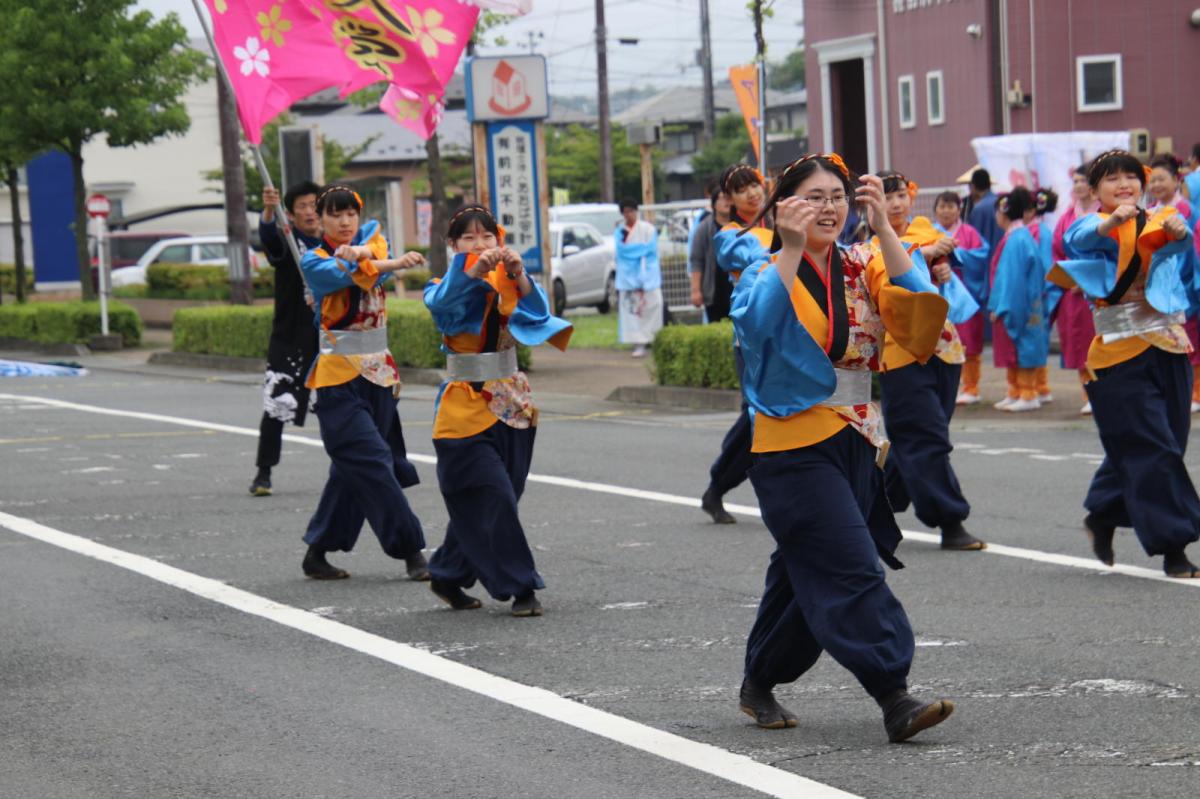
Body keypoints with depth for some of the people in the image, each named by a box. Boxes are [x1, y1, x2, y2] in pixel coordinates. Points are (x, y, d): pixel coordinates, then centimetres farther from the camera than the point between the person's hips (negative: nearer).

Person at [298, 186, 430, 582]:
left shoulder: (373, 239, 11)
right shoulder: (313, 261, -2)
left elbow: (376, 257, -13)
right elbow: (344, 273, -22)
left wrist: (359, 254, -36)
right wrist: (395, 263, -37)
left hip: (378, 371, 5)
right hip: (339, 374, -5)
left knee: (352, 468, 8)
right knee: (372, 463, -14)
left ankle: (318, 552, 18)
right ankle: (410, 549, -12)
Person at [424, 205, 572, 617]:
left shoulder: (507, 283, 7)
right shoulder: (445, 286, -2)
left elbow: (536, 309, -12)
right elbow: (440, 302, -26)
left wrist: (519, 274, -31)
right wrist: (473, 271, -41)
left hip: (511, 403, 4)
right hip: (466, 406, -4)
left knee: (479, 505, 10)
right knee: (495, 499, -13)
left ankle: (449, 577, 26)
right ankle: (521, 589, -7)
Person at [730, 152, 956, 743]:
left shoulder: (863, 267, 6)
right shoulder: (768, 273, -4)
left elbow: (916, 306, -14)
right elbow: (756, 323, -27)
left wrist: (882, 227, -19)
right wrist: (790, 248, -28)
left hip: (855, 444, 6)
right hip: (794, 445, -5)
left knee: (805, 576, 15)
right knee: (852, 571, -16)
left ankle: (759, 684, 30)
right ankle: (894, 698, -19)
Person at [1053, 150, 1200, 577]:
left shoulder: (1156, 222, 11)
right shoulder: (1093, 225, 2)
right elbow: (1078, 238, -22)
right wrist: (1111, 221, -44)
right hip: (1118, 350, -4)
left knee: (1134, 448, 9)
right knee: (1152, 450, -8)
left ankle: (1102, 517, 32)